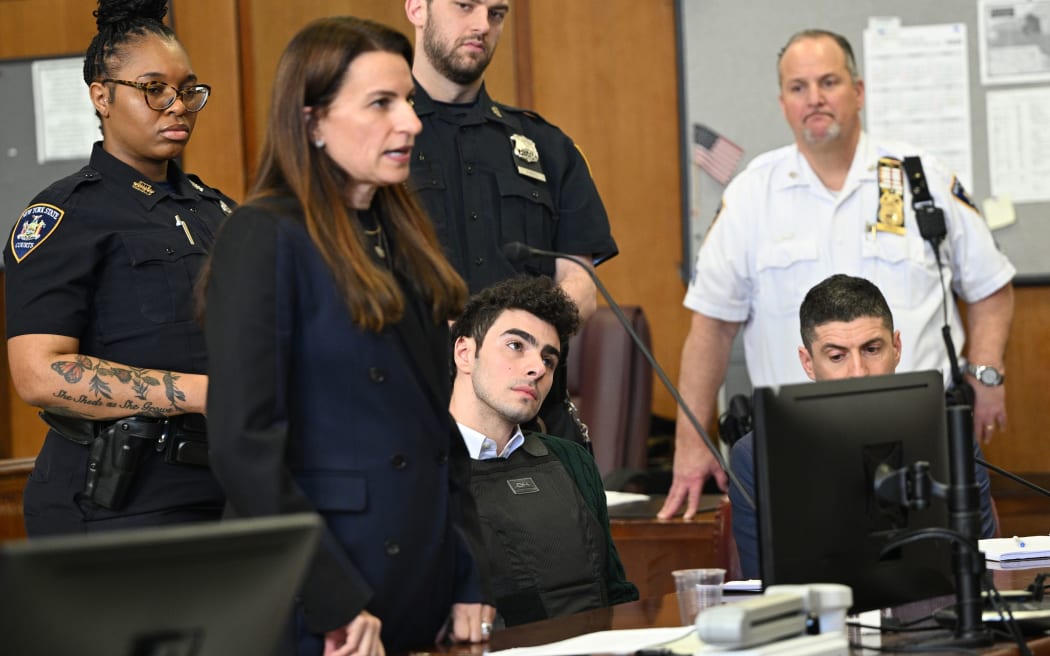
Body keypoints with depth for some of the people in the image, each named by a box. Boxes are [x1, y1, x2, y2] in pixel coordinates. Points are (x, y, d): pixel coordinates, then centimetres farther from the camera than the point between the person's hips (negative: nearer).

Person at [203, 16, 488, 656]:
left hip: (422, 599, 7)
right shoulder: (264, 238, -10)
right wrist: (334, 604, -20)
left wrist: (469, 581, 7)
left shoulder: (401, 237, 12)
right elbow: (245, 445, -17)